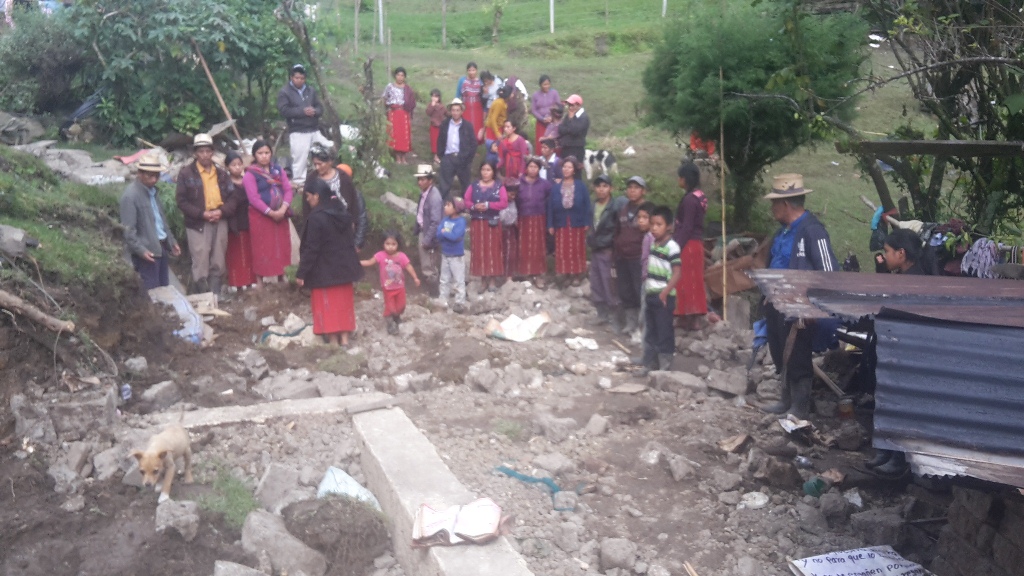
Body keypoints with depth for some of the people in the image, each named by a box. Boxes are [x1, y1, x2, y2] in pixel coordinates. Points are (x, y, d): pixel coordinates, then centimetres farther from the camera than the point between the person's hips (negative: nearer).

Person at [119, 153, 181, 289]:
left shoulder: (152, 191, 11)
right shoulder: (130, 196, -16)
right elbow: (128, 230, -19)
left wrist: (171, 242, 17)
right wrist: (141, 250, -25)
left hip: (160, 246, 8)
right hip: (147, 250, -8)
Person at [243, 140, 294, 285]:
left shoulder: (278, 170, 10)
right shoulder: (250, 174, -4)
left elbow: (288, 190, 4)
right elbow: (253, 198, -12)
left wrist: (283, 209, -12)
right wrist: (271, 212, -18)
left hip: (280, 215, 4)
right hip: (260, 216, -4)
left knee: (282, 247, 6)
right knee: (262, 249, -1)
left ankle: (282, 278, 17)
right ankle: (259, 281, 5)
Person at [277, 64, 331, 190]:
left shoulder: (311, 90, 14)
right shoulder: (284, 92, -1)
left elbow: (320, 108, 14)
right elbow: (284, 111, -14)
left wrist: (314, 111, -12)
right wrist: (303, 111, -20)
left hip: (315, 130, 5)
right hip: (298, 132, -5)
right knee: (300, 159, -6)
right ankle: (299, 183, 5)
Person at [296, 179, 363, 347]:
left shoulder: (316, 217, -20)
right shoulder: (342, 212, 3)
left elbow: (311, 248, -19)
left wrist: (301, 273, -12)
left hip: (324, 270, -7)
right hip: (344, 267, 7)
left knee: (327, 305, 3)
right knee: (343, 302, 13)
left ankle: (333, 341, 7)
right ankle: (344, 338, 17)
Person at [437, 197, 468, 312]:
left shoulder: (461, 221, -17)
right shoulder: (445, 219, 3)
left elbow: (455, 236, -28)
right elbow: (438, 234, -6)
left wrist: (444, 232, -13)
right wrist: (449, 234, -20)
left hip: (456, 256, -7)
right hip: (445, 255, 7)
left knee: (459, 281, 1)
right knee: (444, 280, 16)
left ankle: (460, 303, 6)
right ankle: (442, 301, 26)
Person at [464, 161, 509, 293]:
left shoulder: (499, 186, -1)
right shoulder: (473, 185, 6)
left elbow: (504, 202, -12)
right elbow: (466, 200, 0)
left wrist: (488, 205, -21)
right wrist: (474, 206, -20)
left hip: (492, 222, -2)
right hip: (477, 222, 2)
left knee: (493, 251, 3)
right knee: (479, 251, 4)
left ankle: (492, 280, 11)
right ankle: (483, 280, 12)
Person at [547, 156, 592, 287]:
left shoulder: (581, 186, -3)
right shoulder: (556, 187, 2)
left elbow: (587, 205, -3)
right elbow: (551, 206, 2)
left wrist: (587, 222, -10)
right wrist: (550, 225, -2)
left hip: (577, 223, -2)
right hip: (561, 224, 2)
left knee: (577, 250, 6)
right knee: (562, 251, 4)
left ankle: (577, 275, 14)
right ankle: (565, 274, 14)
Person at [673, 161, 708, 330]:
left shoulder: (689, 199, -18)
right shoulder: (700, 196, 11)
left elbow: (686, 227, -20)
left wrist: (677, 247, -19)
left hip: (688, 245, -9)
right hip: (697, 243, 9)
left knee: (686, 281, -3)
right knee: (694, 281, 12)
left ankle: (688, 319, 1)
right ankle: (696, 318, 17)